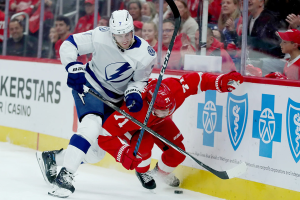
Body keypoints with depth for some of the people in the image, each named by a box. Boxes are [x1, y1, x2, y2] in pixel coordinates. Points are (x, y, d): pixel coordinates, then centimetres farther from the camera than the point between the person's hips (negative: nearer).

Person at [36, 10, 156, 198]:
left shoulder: (146, 53, -14)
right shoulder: (100, 36, -20)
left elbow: (140, 79, -2)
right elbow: (69, 45, -11)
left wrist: (134, 93, -22)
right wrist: (74, 68, -24)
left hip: (114, 100, 5)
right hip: (89, 86, -5)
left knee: (95, 151, 5)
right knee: (91, 126, -32)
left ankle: (51, 157, 24)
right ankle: (65, 175, -34)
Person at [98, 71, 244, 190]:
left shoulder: (176, 89, -39)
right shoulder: (134, 111, -48)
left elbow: (197, 80, -24)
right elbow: (106, 136, -45)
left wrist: (221, 82, -38)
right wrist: (125, 154, -53)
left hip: (158, 123, 4)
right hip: (135, 125, -4)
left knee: (177, 153, -6)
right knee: (144, 143, -34)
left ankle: (162, 170, 30)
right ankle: (142, 171, 1)